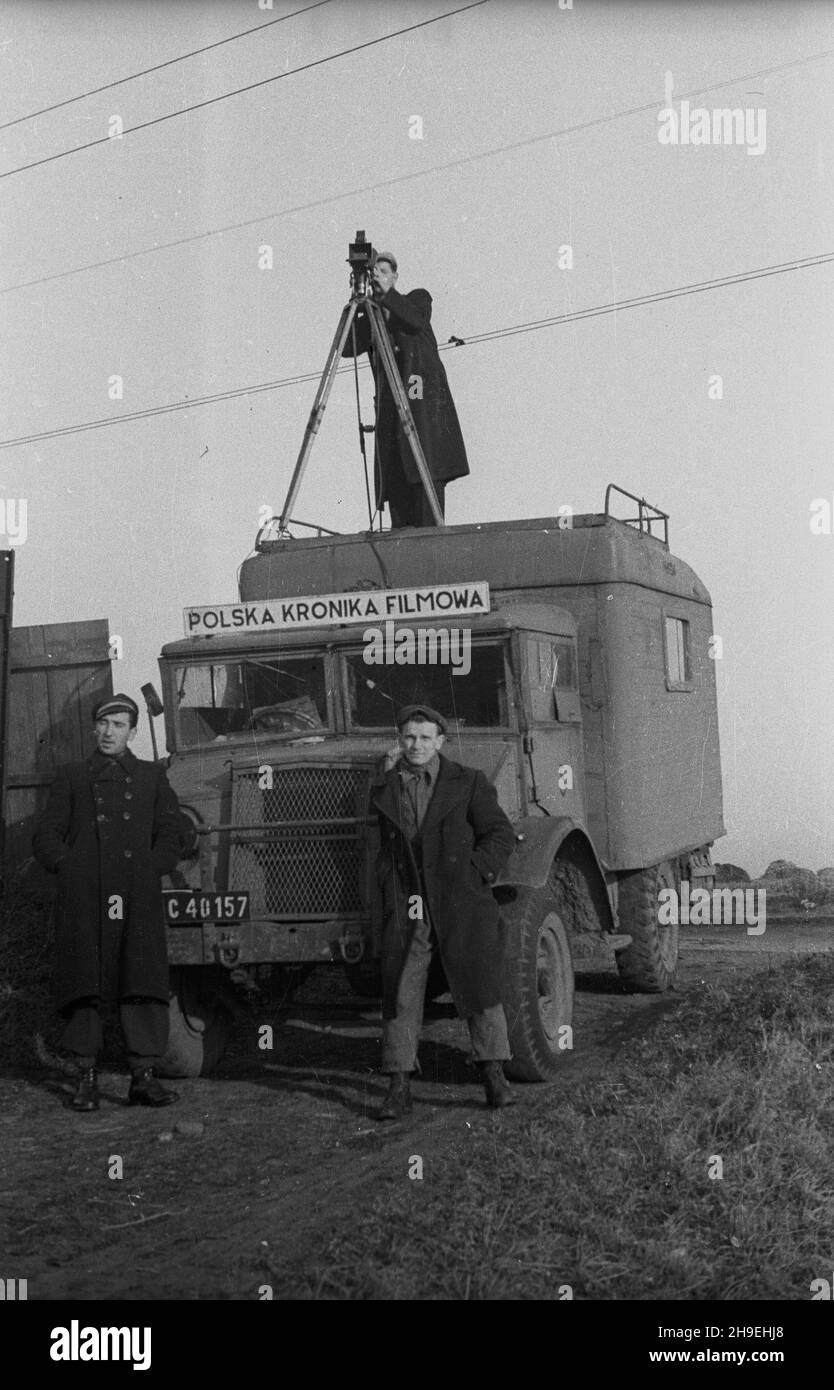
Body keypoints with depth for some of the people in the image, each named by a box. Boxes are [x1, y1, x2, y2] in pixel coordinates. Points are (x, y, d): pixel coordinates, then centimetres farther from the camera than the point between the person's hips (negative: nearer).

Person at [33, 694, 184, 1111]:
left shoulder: (152, 776, 21)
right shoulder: (71, 776, 20)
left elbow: (169, 839, 14)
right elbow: (45, 838, 12)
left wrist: (147, 872, -2)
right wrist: (73, 869, -3)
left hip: (137, 896, 0)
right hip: (83, 897, 0)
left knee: (143, 982, -8)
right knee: (84, 982, -5)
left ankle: (144, 1077, -5)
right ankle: (87, 1077, 2)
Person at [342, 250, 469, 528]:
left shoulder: (417, 298, 12)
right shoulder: (369, 316, 19)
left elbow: (416, 322, -10)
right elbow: (347, 349, 6)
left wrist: (387, 294, -13)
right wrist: (356, 306, -2)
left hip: (424, 398, -4)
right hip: (389, 404, 4)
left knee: (427, 469, -14)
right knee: (394, 478, -3)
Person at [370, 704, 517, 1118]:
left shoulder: (468, 783, 3)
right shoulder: (383, 791, 11)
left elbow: (501, 835, 3)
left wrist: (472, 872, -9)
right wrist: (389, 888, 11)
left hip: (459, 904, -2)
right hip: (405, 909, 2)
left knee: (479, 985, 0)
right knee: (400, 994, 0)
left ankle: (494, 1077, 11)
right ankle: (399, 1087, 6)